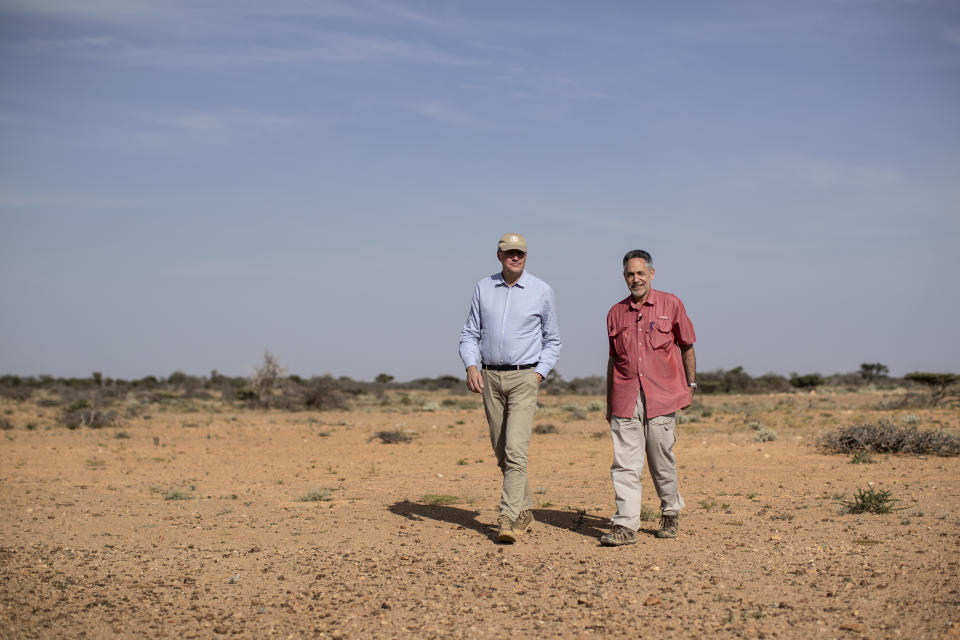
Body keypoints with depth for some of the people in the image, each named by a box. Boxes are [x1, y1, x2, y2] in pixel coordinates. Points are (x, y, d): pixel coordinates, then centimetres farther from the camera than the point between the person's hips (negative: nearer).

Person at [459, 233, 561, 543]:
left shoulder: (542, 291, 1)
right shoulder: (483, 288, 7)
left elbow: (552, 340, 8)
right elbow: (470, 334, 10)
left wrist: (539, 373, -5)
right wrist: (471, 366, -7)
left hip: (524, 378, -4)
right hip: (489, 378, 4)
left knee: (515, 448, -16)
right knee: (502, 452, 9)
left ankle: (509, 518, -16)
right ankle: (524, 512, 23)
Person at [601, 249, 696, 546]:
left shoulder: (671, 305, 4)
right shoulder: (616, 312, 11)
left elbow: (687, 347, 11)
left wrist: (690, 386, 9)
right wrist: (608, 401, 15)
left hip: (661, 397, -2)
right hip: (625, 398, 2)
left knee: (662, 461, 5)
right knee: (625, 463, -4)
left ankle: (671, 513, 26)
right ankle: (625, 524, -3)